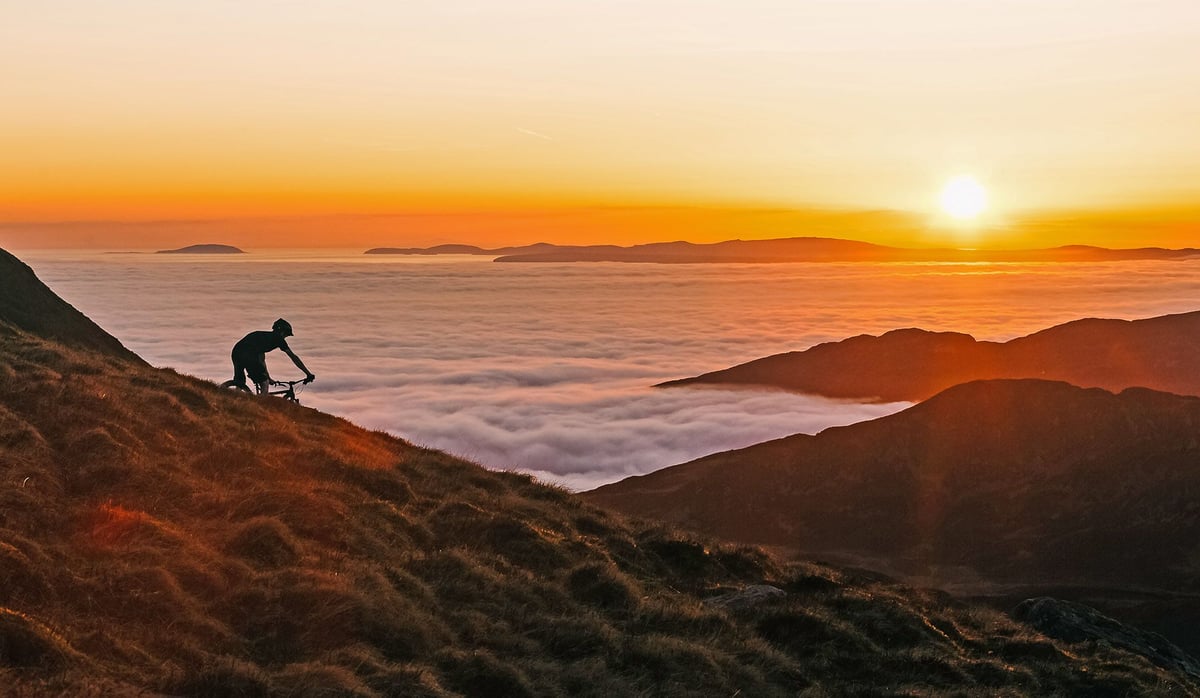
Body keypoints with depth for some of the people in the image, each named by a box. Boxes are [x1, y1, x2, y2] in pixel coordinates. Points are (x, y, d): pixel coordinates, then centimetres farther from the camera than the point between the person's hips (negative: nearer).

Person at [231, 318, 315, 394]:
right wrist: (308, 373, 18)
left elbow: (261, 359, 44)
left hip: (236, 352, 7)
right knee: (264, 382, 5)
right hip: (248, 355, -7)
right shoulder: (278, 338, 15)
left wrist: (268, 377, 50)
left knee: (239, 384, 20)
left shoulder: (264, 336, 35)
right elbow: (293, 357, 15)